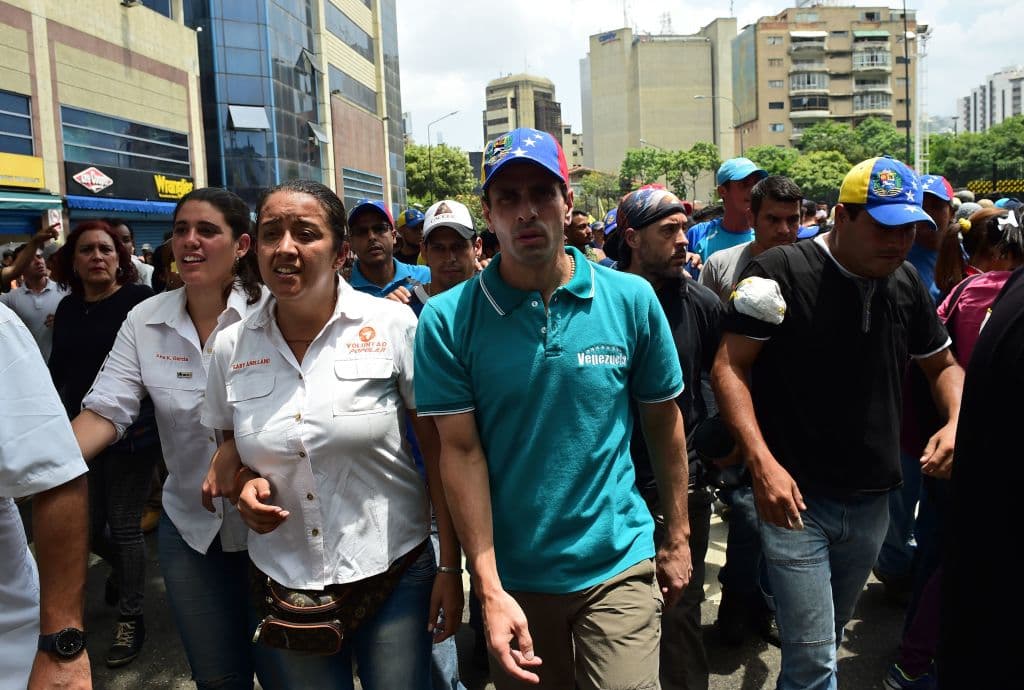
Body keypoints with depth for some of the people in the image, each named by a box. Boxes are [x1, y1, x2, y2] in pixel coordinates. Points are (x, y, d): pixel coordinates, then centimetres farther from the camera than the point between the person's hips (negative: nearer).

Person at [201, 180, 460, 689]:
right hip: (283, 581, 3)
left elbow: (438, 450, -7)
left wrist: (450, 566, -7)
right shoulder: (231, 347, -1)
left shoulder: (393, 326, -11)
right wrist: (245, 485, -8)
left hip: (394, 571, -2)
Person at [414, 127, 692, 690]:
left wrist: (677, 537, 8)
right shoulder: (448, 319, -10)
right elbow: (461, 452, -11)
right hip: (511, 574, 1)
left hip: (617, 564, 0)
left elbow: (664, 422, 3)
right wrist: (489, 590, -13)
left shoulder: (632, 300, -6)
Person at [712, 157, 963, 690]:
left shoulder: (907, 284, 6)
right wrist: (762, 462, -24)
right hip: (795, 498, -6)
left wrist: (956, 421, -3)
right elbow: (729, 367, -14)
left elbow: (944, 365, 19)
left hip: (871, 501, 6)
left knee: (826, 640, 22)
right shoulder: (781, 273, -12)